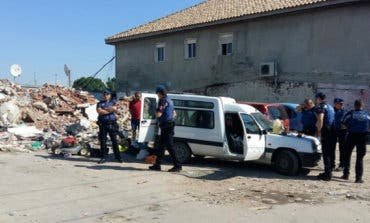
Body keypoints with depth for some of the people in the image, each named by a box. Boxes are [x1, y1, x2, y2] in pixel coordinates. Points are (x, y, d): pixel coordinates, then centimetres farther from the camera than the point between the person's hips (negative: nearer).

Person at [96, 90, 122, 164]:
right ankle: (103, 157, 8)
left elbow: (114, 108, -11)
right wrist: (109, 110, -7)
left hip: (112, 124, 0)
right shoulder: (100, 103, 9)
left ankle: (118, 157, 11)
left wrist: (104, 109, -6)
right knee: (103, 141, 1)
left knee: (114, 140, 3)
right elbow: (99, 111, -11)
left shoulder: (113, 102, 11)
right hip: (103, 124, 0)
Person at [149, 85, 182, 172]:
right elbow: (174, 113, 28)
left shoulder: (163, 101, -14)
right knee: (160, 146, 14)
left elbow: (158, 114, -22)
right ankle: (157, 165, 20)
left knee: (169, 146, -8)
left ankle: (177, 165, -6)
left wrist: (156, 111, -2)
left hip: (166, 126, -10)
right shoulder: (169, 100, 18)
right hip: (169, 125, 10)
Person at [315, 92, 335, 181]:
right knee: (331, 152, 15)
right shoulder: (330, 106, 21)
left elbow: (320, 120, -18)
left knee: (326, 153, -7)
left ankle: (327, 174, -7)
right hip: (333, 132, 9)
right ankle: (329, 172, 23)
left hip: (326, 131, -9)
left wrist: (319, 131, -13)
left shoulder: (321, 106, -7)